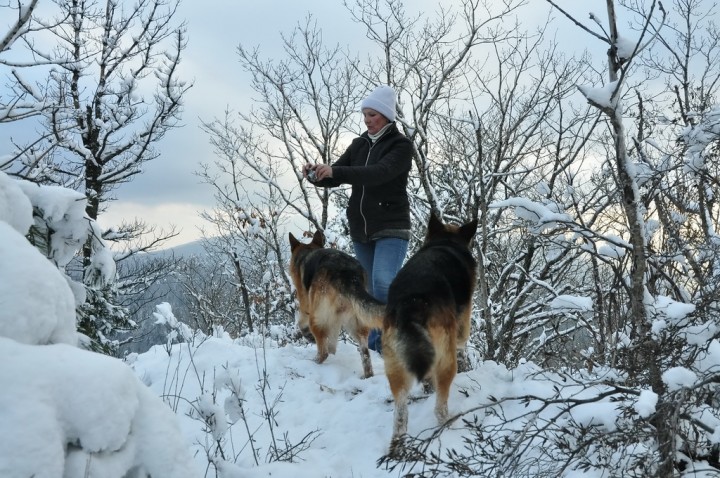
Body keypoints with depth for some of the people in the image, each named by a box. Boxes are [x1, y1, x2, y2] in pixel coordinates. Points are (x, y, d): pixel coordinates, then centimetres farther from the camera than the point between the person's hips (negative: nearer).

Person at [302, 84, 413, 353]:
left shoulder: (401, 145, -7)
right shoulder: (359, 145, 11)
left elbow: (379, 173, -25)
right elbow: (335, 177, 6)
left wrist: (334, 171, -36)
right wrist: (316, 175, -18)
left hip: (391, 229, -6)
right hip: (360, 230, 6)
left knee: (383, 284, -22)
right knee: (369, 292, 9)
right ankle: (374, 349, 16)